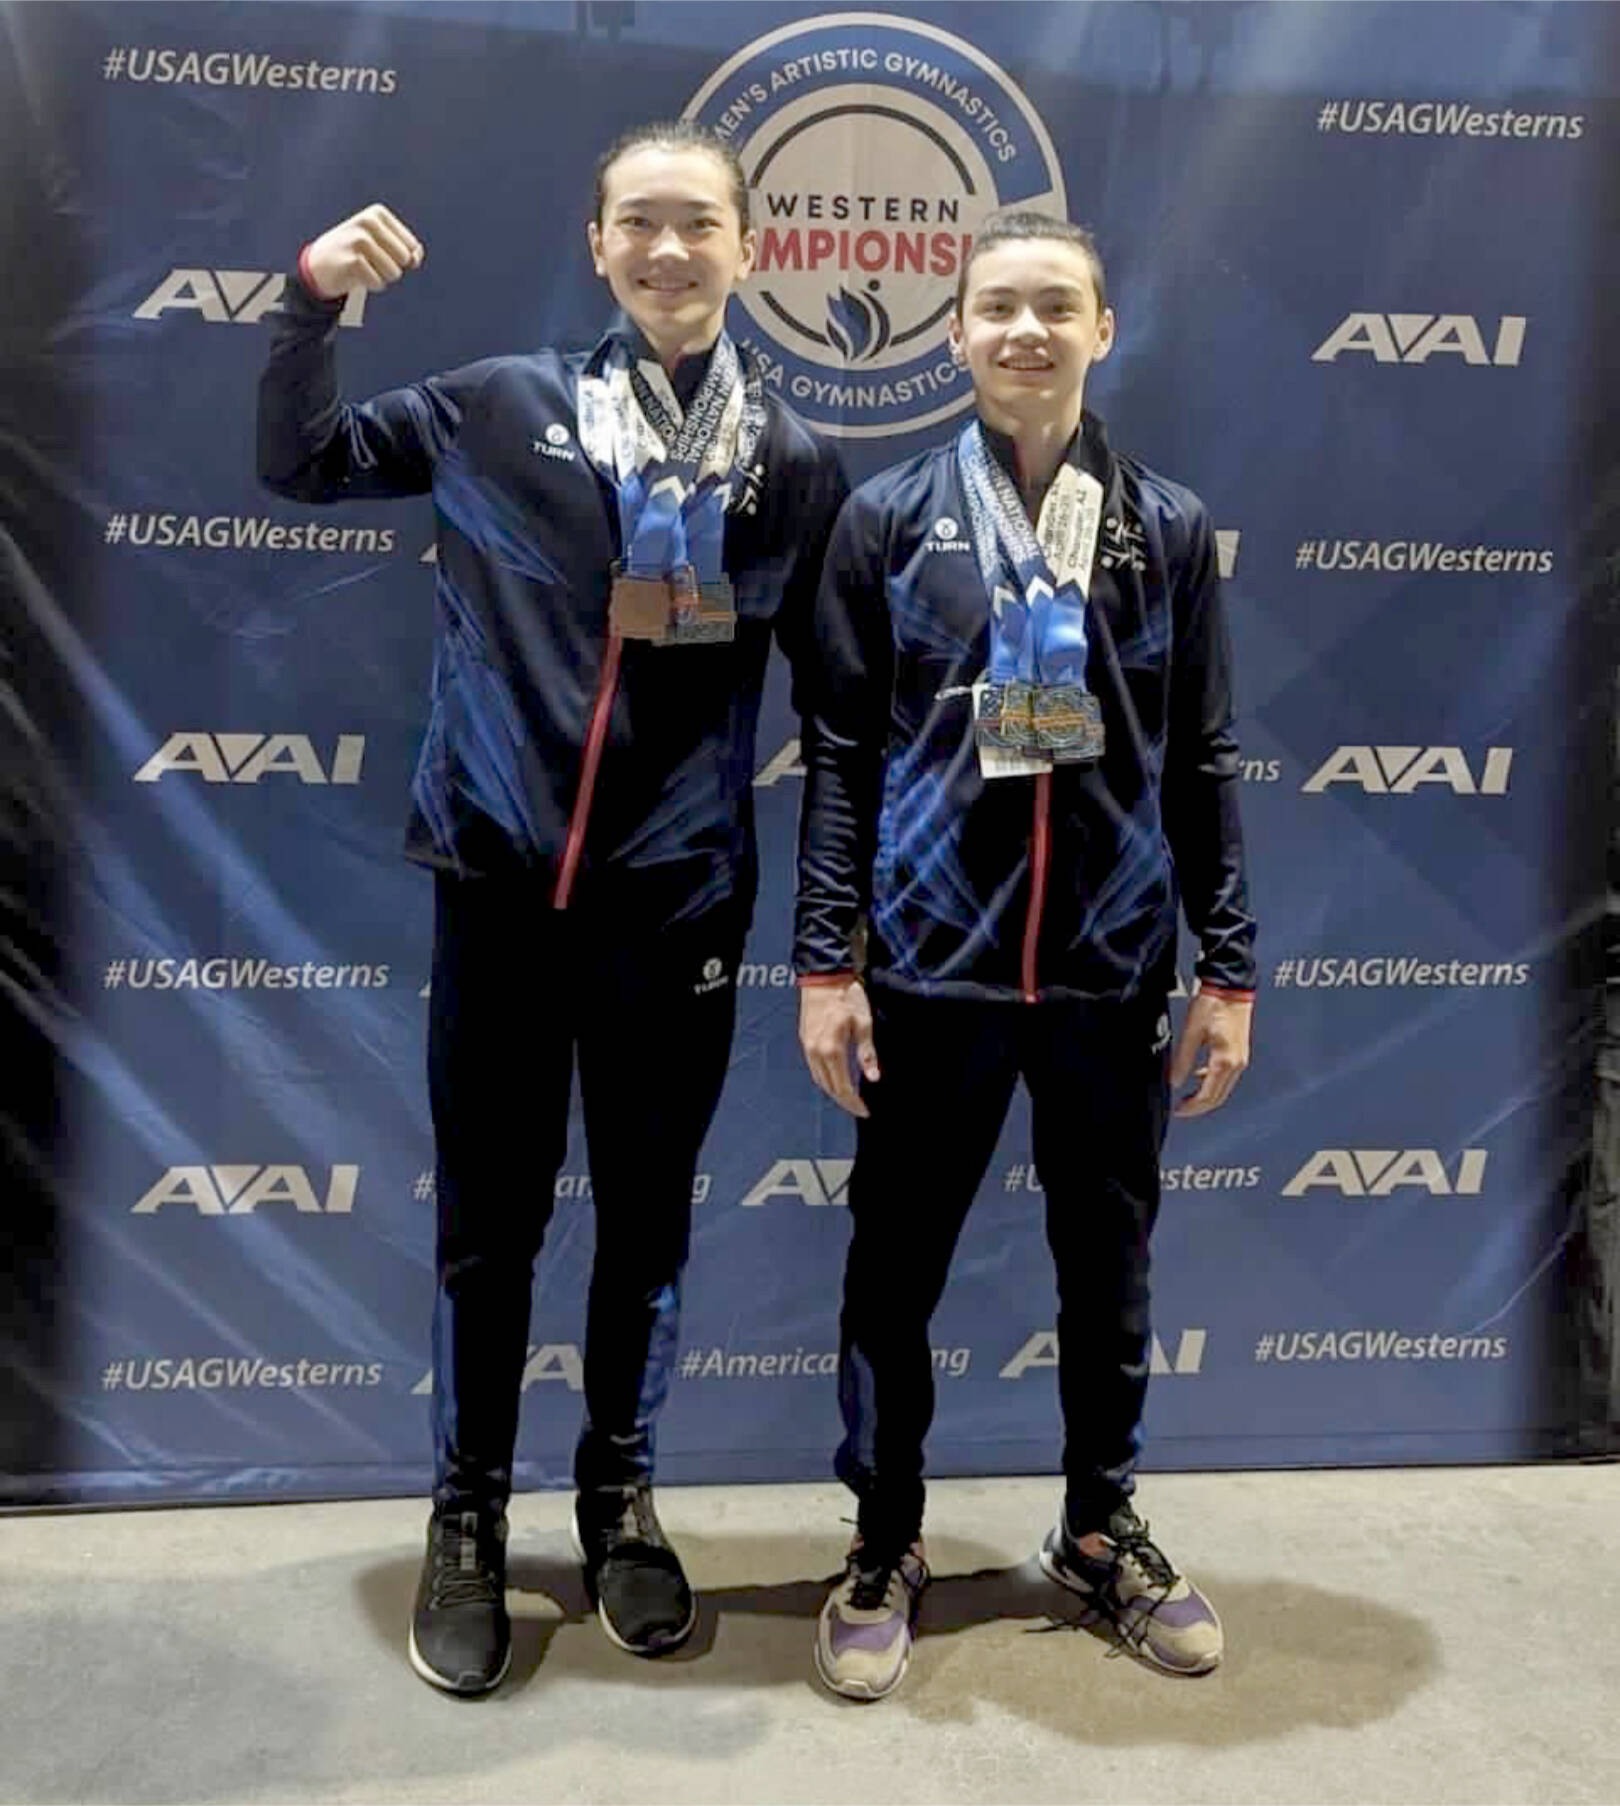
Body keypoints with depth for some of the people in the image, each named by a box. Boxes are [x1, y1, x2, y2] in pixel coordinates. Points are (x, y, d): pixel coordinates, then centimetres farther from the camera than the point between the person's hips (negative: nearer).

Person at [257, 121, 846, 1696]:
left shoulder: (792, 462, 3)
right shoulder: (502, 407, 0)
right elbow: (299, 466, 8)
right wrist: (316, 302, -9)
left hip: (679, 897, 1)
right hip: (500, 879, -1)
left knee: (648, 1215, 12)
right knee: (488, 1215, 8)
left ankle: (620, 1499, 33)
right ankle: (467, 1519, 27)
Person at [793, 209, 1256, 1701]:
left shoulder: (1169, 526, 5)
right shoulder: (891, 518, 1)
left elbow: (1203, 765, 6)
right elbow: (841, 754, 0)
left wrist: (1229, 970, 3)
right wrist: (825, 963, -6)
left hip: (1114, 970, 2)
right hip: (933, 966, -1)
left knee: (1110, 1265, 14)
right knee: (896, 1267, 8)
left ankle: (1104, 1531, 34)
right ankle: (886, 1546, 28)